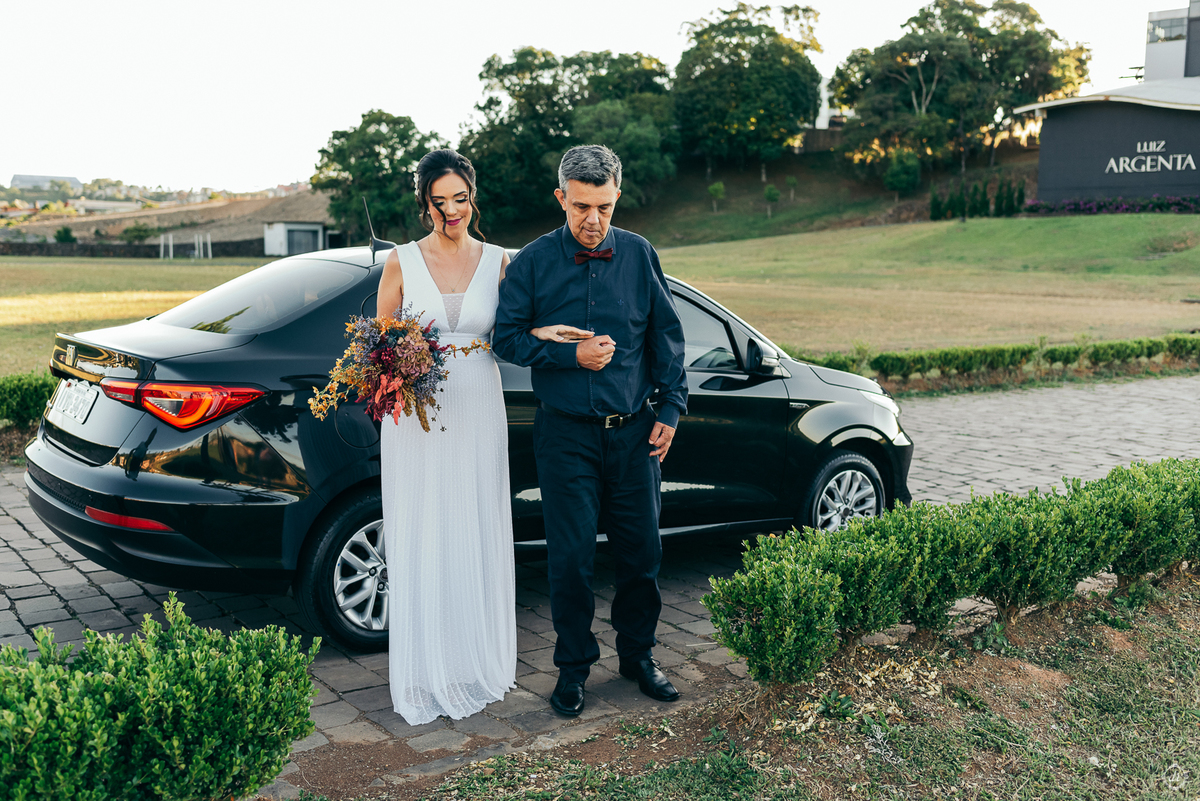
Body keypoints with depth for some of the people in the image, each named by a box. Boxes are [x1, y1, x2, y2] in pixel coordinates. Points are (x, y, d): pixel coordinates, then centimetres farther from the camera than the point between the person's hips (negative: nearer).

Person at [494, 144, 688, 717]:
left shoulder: (639, 255, 5)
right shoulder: (534, 261, -1)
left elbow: (665, 337, 10)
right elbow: (506, 336, -1)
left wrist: (671, 408, 5)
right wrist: (570, 354, -12)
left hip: (633, 431, 2)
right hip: (565, 433, -2)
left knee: (642, 550, 8)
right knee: (571, 556, 1)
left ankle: (638, 654, 29)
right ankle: (573, 666, 19)